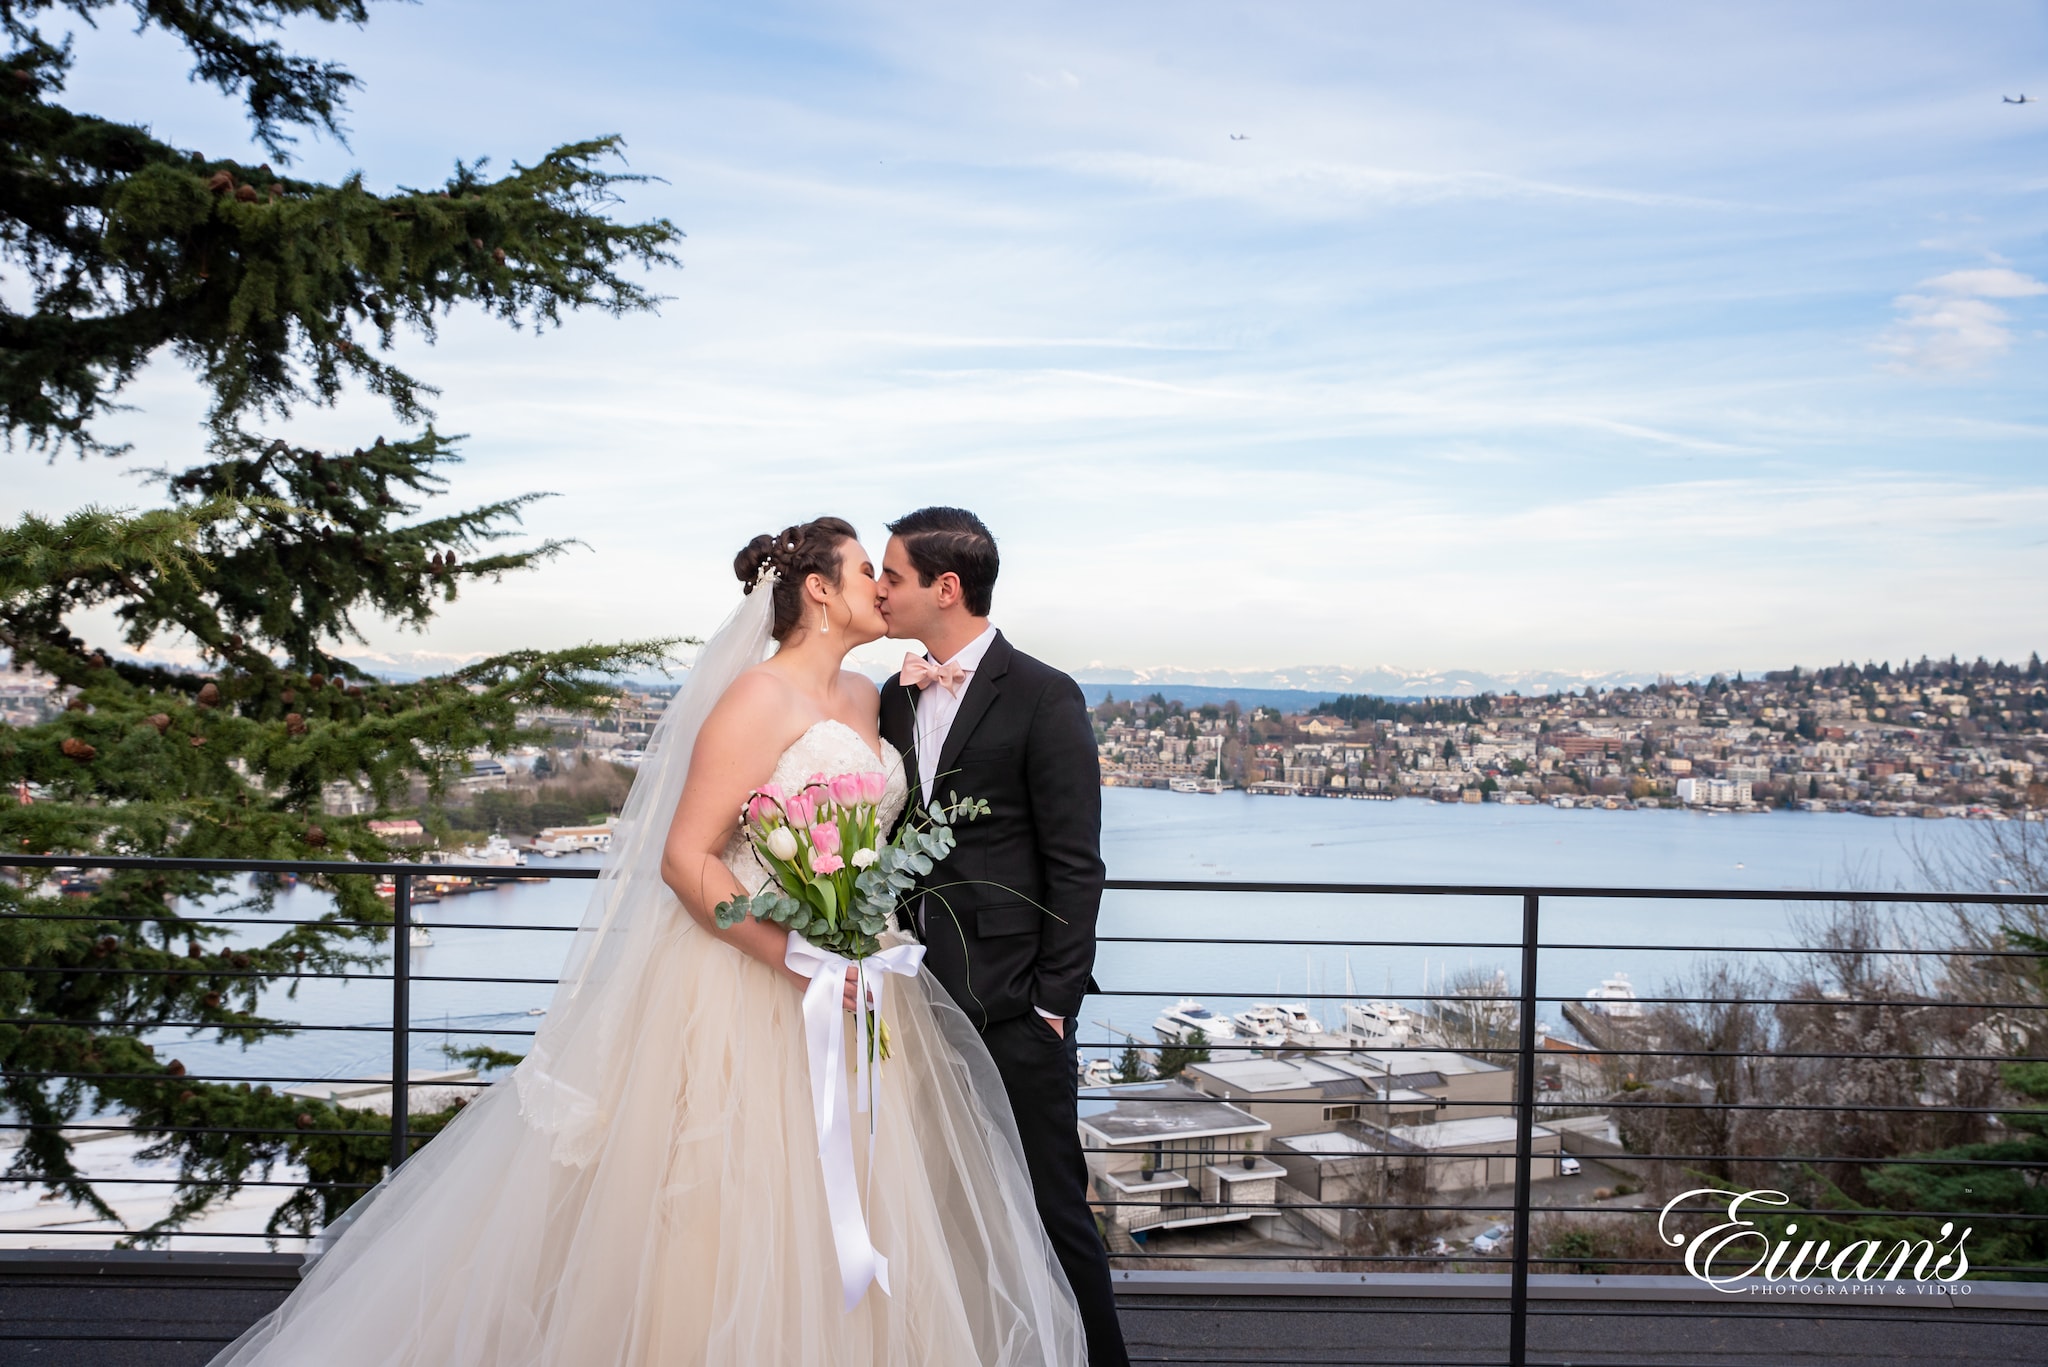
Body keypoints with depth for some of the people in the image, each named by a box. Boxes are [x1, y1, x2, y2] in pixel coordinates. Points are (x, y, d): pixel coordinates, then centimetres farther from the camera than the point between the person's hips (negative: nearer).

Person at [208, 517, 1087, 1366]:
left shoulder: (863, 697, 11)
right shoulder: (759, 697, -13)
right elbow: (685, 859, -18)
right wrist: (796, 958, -24)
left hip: (850, 984, 8)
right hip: (750, 986, -8)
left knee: (827, 1225, 11)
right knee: (730, 1231, -1)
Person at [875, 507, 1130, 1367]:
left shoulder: (1042, 698, -7)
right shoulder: (896, 698, 12)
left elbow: (1075, 867, -9)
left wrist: (1054, 1002, -12)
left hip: (1012, 1006, -6)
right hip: (918, 999, 6)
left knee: (1051, 1209, 1)